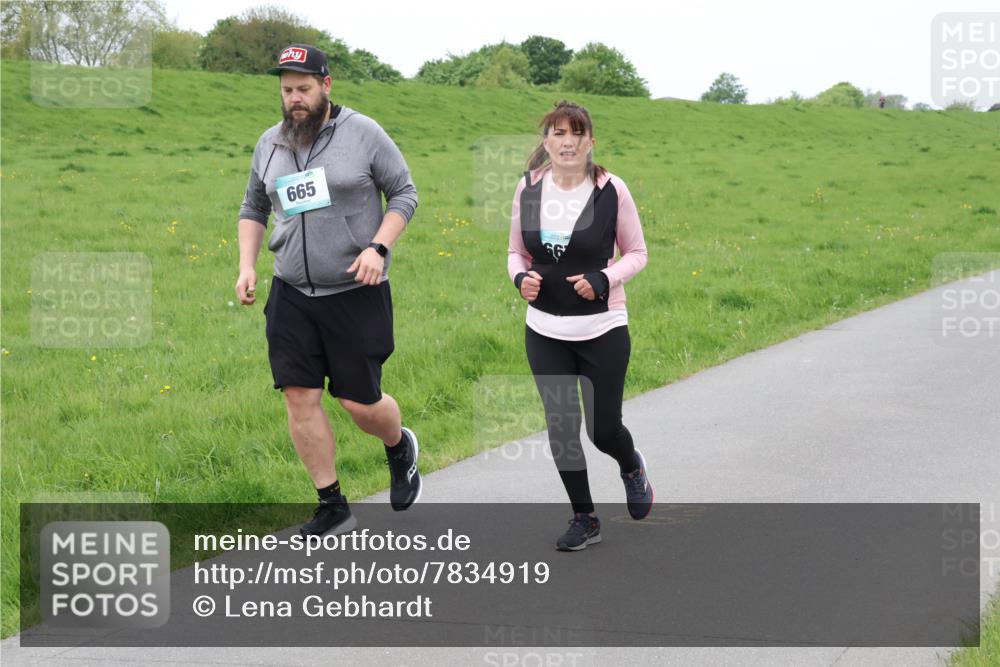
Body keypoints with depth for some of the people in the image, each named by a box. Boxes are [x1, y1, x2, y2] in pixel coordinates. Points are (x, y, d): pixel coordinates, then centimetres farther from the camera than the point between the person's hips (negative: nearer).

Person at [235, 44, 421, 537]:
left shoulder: (362, 132, -6)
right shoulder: (269, 144, 8)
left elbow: (404, 193, -2)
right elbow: (253, 210, 20)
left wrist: (378, 247, -15)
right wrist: (247, 266, 7)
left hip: (356, 293, -4)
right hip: (291, 294, 4)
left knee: (359, 401, -1)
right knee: (300, 396, -2)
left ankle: (400, 448, 34)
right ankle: (332, 506, 11)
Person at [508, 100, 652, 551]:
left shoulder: (611, 190, -10)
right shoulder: (528, 189, -2)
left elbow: (637, 253, 0)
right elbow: (516, 251, 11)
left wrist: (604, 280, -18)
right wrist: (520, 277, -11)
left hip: (603, 331, -3)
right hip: (545, 332, 3)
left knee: (603, 429, 3)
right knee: (560, 426, 5)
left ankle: (631, 466, 41)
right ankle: (584, 519, 23)